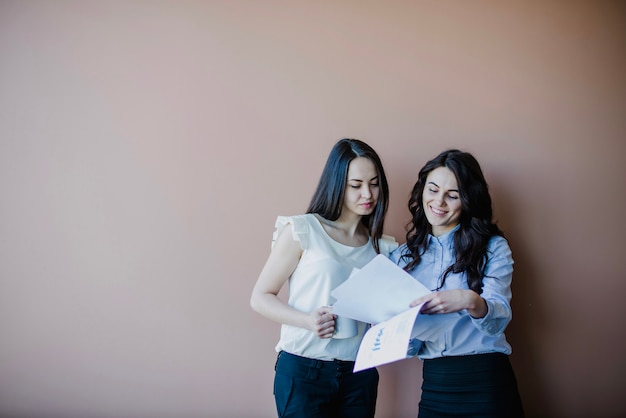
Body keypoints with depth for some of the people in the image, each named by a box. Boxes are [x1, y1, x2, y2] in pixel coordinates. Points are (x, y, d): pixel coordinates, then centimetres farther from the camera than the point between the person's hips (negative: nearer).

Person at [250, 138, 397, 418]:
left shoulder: (382, 247, 6)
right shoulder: (302, 230, -7)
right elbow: (260, 298, -5)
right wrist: (308, 321, -20)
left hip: (361, 374, 4)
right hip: (304, 370, -4)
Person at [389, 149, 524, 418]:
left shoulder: (493, 247, -2)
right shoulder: (403, 256, 7)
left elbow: (500, 318, -15)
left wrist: (470, 302, -35)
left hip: (486, 382, -3)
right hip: (433, 384, 3)